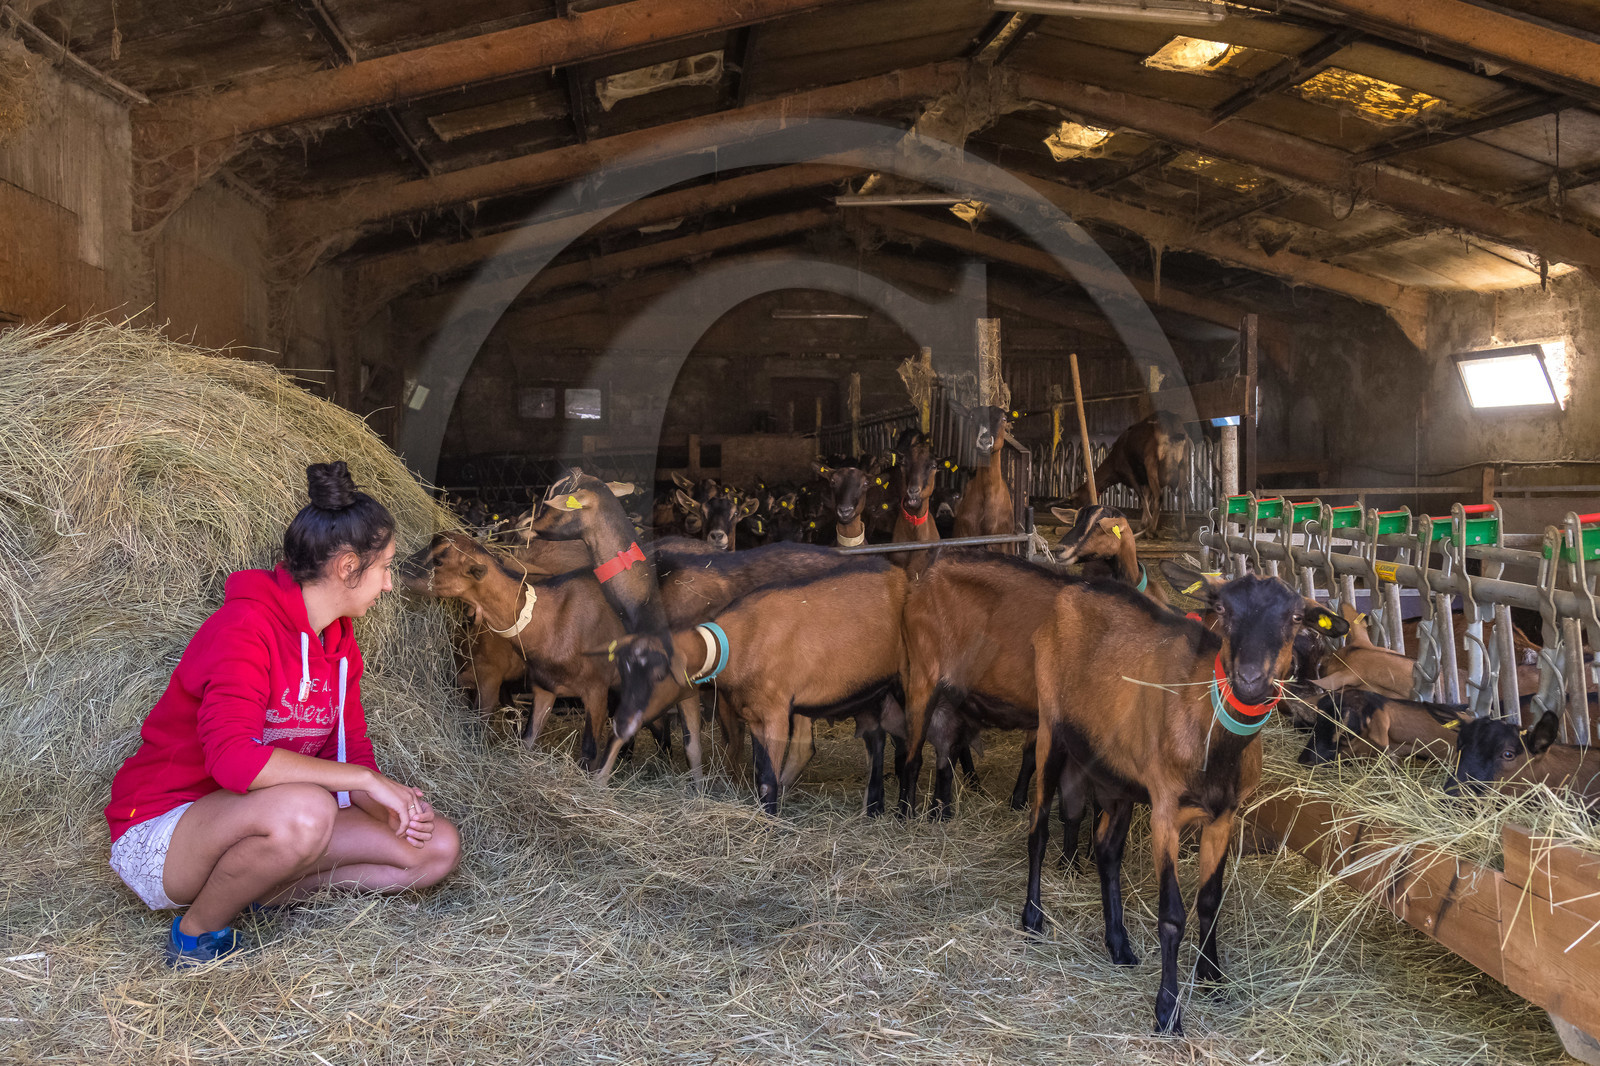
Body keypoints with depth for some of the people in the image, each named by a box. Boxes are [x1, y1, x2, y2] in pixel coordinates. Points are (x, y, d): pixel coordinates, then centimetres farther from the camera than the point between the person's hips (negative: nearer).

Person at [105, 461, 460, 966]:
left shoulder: (339, 643, 5)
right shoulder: (246, 625, -21)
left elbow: (350, 752, 6)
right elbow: (233, 758, -35)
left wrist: (393, 810, -15)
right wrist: (368, 779, -30)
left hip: (257, 822, 8)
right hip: (159, 835, -8)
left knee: (438, 847, -4)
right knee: (305, 809, -40)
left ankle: (261, 887, -4)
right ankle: (198, 931, -13)